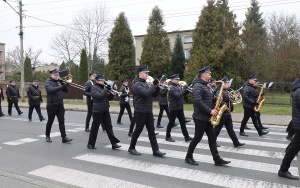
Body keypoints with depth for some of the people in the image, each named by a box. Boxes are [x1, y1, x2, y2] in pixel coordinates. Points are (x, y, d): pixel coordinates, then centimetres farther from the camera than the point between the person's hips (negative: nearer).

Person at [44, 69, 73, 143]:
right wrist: (62, 86, -34)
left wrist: (63, 83, -5)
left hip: (60, 105, 5)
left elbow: (66, 90, 9)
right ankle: (47, 136, 25)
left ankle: (64, 138, -4)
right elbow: (51, 90, -25)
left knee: (62, 121, -1)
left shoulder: (59, 82, 13)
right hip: (51, 105, -5)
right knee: (50, 121, 8)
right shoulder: (48, 82, -4)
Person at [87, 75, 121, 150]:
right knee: (95, 128, 4)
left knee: (109, 127, 4)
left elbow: (110, 98, 11)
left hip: (106, 111, 6)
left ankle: (114, 143, 4)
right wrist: (106, 89, -22)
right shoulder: (94, 88, -6)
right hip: (97, 111, -6)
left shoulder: (104, 87, 15)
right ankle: (90, 144, 17)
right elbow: (98, 96, -23)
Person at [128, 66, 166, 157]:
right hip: (140, 112, -8)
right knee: (138, 130, 3)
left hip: (149, 111, 8)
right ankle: (131, 148, 20)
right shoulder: (137, 84, -12)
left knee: (151, 131, 6)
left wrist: (157, 86, -4)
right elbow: (146, 93, -27)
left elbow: (154, 94, 12)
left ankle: (155, 150, 8)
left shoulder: (146, 83, 14)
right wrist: (153, 85, -18)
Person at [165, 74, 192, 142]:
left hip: (180, 108, 8)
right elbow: (177, 96, -27)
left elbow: (182, 94, 15)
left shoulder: (178, 86, 12)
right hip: (174, 108, -8)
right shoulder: (171, 88, -15)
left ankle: (186, 137, 11)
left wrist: (186, 89, -2)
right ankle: (168, 137, 16)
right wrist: (184, 88, -23)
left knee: (183, 122, 7)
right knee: (171, 123, 3)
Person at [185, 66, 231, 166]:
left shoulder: (205, 86, 17)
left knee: (212, 137, 8)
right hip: (200, 117, -10)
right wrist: (210, 111, -23)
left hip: (207, 117, 10)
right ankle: (188, 157, 14)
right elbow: (197, 101, -27)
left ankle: (217, 159, 12)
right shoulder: (198, 86, -16)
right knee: (197, 138, -1)